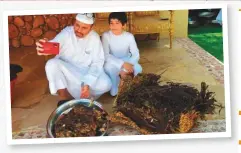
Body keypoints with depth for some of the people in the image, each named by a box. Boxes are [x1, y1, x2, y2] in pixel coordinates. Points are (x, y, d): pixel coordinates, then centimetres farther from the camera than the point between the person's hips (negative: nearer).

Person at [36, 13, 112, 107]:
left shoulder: (94, 38, -10)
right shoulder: (67, 32, -14)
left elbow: (97, 62, -12)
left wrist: (88, 83, -26)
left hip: (86, 73, 0)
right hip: (65, 72, 0)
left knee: (105, 84, -26)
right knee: (52, 64, -31)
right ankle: (64, 97, -21)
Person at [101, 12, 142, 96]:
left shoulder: (129, 36, -15)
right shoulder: (106, 35, -19)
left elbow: (136, 54, -14)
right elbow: (106, 55, -26)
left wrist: (125, 69, -30)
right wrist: (123, 64, -36)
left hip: (127, 61, 1)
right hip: (113, 62, -1)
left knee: (138, 69, -28)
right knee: (108, 67, -35)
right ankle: (114, 90, -9)